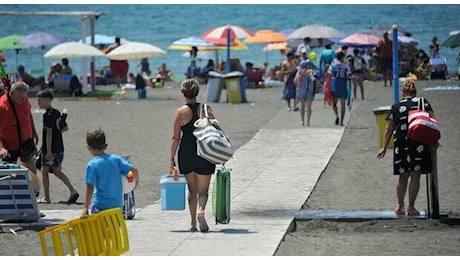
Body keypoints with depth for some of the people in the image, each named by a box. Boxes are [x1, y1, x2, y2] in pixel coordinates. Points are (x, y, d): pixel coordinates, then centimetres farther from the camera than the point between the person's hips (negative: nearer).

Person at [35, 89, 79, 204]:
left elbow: (49, 133, -21)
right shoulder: (57, 113, 10)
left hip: (50, 148, -8)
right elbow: (65, 128, 19)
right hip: (59, 147, 8)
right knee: (57, 171, 14)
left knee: (44, 171, 4)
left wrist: (48, 151, -22)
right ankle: (73, 190, 1)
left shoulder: (47, 115, -16)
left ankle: (46, 198, 7)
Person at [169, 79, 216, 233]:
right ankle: (201, 211, -26)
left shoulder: (180, 112, -4)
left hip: (186, 153, 0)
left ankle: (193, 223, 14)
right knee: (203, 189, 3)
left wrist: (172, 159, 0)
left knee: (192, 189, 13)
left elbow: (176, 138, -5)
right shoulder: (206, 109, 0)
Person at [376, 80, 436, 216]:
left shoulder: (395, 107, 10)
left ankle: (400, 207, 18)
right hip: (420, 142, -1)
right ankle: (411, 207, 1)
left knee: (402, 177, 12)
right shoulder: (423, 103, 8)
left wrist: (384, 148, 13)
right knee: (415, 176, 2)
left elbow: (388, 129, 9)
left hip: (401, 143, 1)